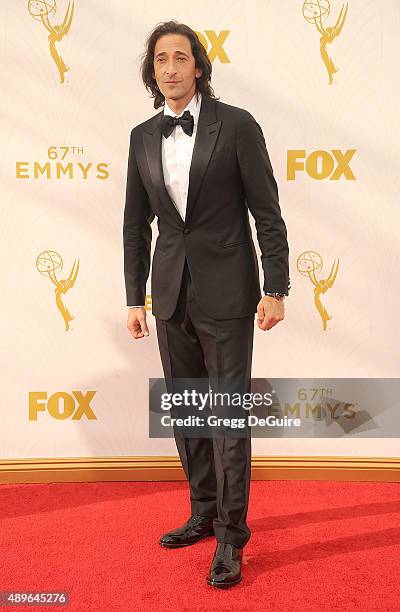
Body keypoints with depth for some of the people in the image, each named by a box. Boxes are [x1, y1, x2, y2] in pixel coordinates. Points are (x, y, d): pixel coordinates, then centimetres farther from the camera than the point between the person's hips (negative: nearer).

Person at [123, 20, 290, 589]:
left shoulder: (236, 125, -5)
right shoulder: (143, 137, 9)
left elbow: (267, 212, -6)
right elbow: (136, 224, 11)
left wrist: (276, 289, -10)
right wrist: (135, 297, 9)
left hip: (226, 294, -5)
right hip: (171, 295, 5)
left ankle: (231, 536, 14)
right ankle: (204, 513, 31)